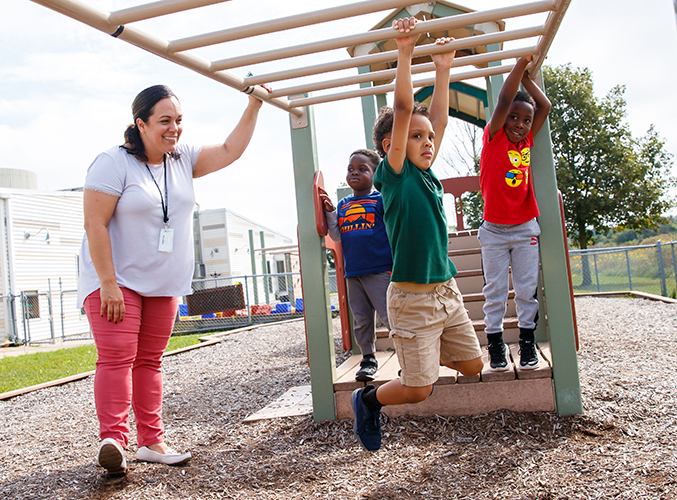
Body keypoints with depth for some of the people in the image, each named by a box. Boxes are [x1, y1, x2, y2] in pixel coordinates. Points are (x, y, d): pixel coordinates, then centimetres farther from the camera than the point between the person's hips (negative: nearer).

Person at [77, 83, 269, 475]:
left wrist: (254, 106, -2)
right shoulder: (114, 163, -11)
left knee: (149, 360, 8)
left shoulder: (183, 160, 8)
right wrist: (108, 284, -20)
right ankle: (113, 438, -12)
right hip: (116, 283, -6)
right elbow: (95, 225, -16)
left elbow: (230, 151, 7)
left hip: (163, 285, 6)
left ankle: (151, 441, 12)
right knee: (117, 357, -13)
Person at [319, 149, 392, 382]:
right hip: (352, 273, 5)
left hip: (380, 271, -5)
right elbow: (337, 236, 11)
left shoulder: (381, 200, 0)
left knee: (390, 315, -7)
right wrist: (330, 212, -1)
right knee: (361, 319, 10)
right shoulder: (342, 205, 13)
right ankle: (368, 359, 21)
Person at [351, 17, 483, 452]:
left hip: (447, 291, 8)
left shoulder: (427, 176, 9)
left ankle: (419, 357, 39)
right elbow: (403, 109, -16)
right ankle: (368, 400, 26)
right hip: (413, 298, -7)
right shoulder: (395, 175, -10)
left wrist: (443, 70, 21)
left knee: (472, 365, 14)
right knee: (419, 390, -2)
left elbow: (440, 120, 16)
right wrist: (405, 50, -14)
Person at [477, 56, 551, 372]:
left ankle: (527, 344, 15)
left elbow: (545, 106, 8)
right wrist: (521, 63, -12)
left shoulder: (527, 141, 5)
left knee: (527, 289, 4)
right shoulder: (494, 138, -5)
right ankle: (495, 345, 11)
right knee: (495, 291, 2)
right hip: (494, 230, -3)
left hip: (525, 229, 3)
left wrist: (525, 74, 8)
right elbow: (504, 101, -15)